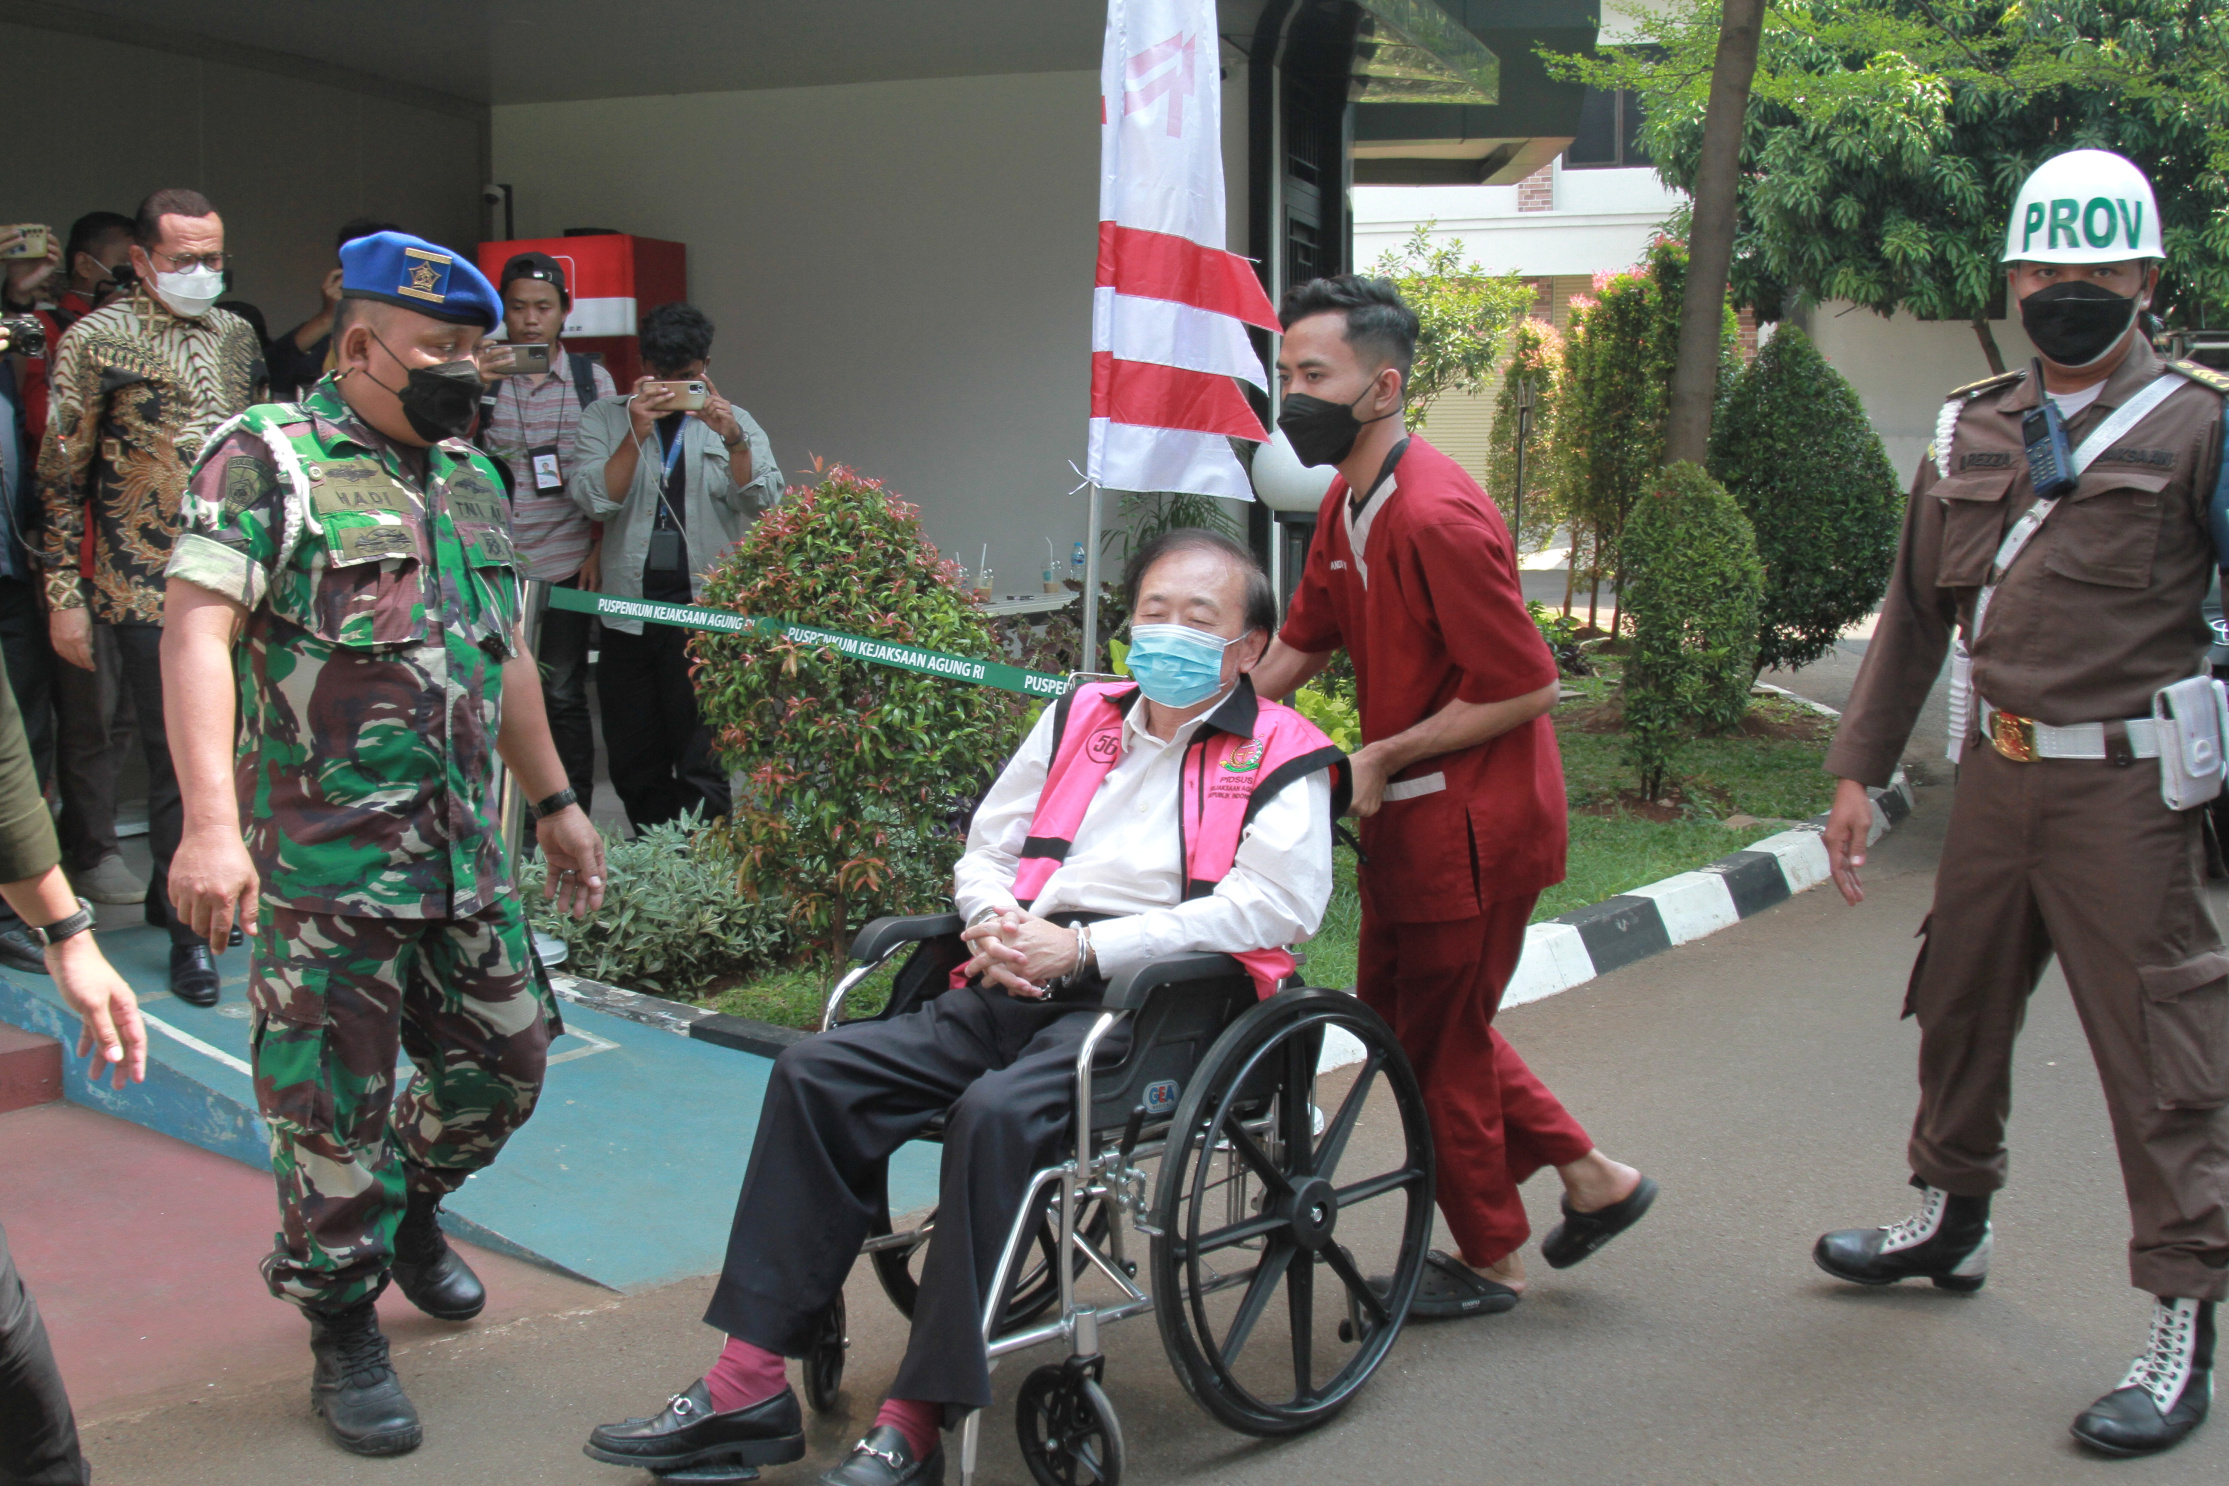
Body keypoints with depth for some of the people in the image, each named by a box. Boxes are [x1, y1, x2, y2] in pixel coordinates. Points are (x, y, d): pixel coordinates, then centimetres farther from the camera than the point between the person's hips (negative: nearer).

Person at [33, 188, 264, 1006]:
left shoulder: (237, 335, 13)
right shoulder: (98, 339, -4)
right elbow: (60, 474, -5)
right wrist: (64, 595, -9)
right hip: (150, 586, -6)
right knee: (176, 758, -3)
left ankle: (172, 891, 31)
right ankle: (190, 930, 7)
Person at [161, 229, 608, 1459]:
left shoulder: (472, 480, 16)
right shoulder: (272, 460, -8)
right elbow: (198, 630, -18)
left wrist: (554, 803, 24)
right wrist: (212, 824, -28)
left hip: (464, 857, 7)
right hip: (325, 862, -7)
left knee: (505, 1059, 14)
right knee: (333, 1104, 2)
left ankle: (410, 1209, 42)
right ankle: (343, 1331, 19)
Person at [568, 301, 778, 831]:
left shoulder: (733, 422, 10)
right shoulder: (606, 419, 9)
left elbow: (765, 502, -5)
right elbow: (595, 500, -5)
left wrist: (732, 438, -19)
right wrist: (636, 434, -14)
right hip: (629, 610, 2)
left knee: (701, 759, -4)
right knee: (632, 763, 8)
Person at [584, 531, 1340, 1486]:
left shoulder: (1280, 755, 5)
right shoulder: (1080, 719, 24)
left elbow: (1269, 907, -10)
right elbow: (985, 847, 28)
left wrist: (1086, 946, -14)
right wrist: (993, 920, 3)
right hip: (1019, 991, 7)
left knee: (996, 1112, -34)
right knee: (818, 1072, -11)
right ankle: (750, 1382, -9)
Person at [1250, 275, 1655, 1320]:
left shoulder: (1438, 517, -24)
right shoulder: (1347, 506, 6)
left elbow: (1525, 687, -23)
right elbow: (1301, 645, 14)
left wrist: (1381, 756, -18)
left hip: (1473, 819, -10)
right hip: (1407, 812, 10)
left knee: (1440, 1037, 5)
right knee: (1395, 1008, 19)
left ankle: (1489, 1261, 26)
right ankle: (1592, 1178, 29)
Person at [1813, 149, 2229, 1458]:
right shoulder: (1972, 432, 11)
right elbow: (1917, 608, 15)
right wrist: (1860, 770, 12)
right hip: (1996, 773, 6)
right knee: (1959, 1006, 18)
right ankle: (1954, 1220, 39)